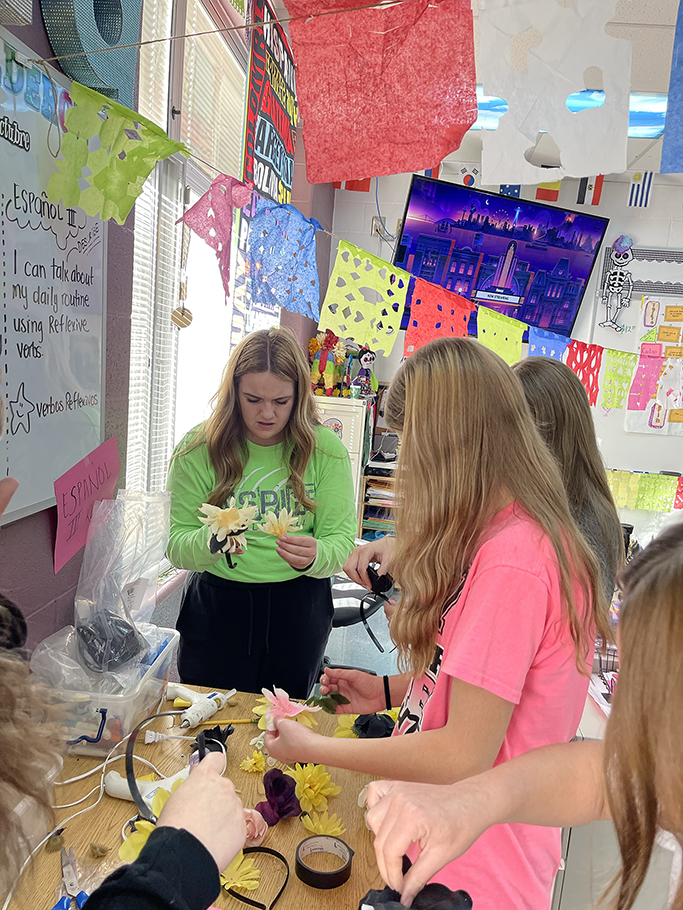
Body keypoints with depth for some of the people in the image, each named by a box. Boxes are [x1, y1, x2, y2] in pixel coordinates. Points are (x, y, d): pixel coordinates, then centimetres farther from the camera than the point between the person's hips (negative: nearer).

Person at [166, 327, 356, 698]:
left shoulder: (326, 449, -7)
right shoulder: (198, 448, -9)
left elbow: (343, 541, -9)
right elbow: (175, 546, -9)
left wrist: (315, 555, -31)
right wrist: (210, 541, -30)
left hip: (298, 608, 1)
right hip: (217, 607, -1)